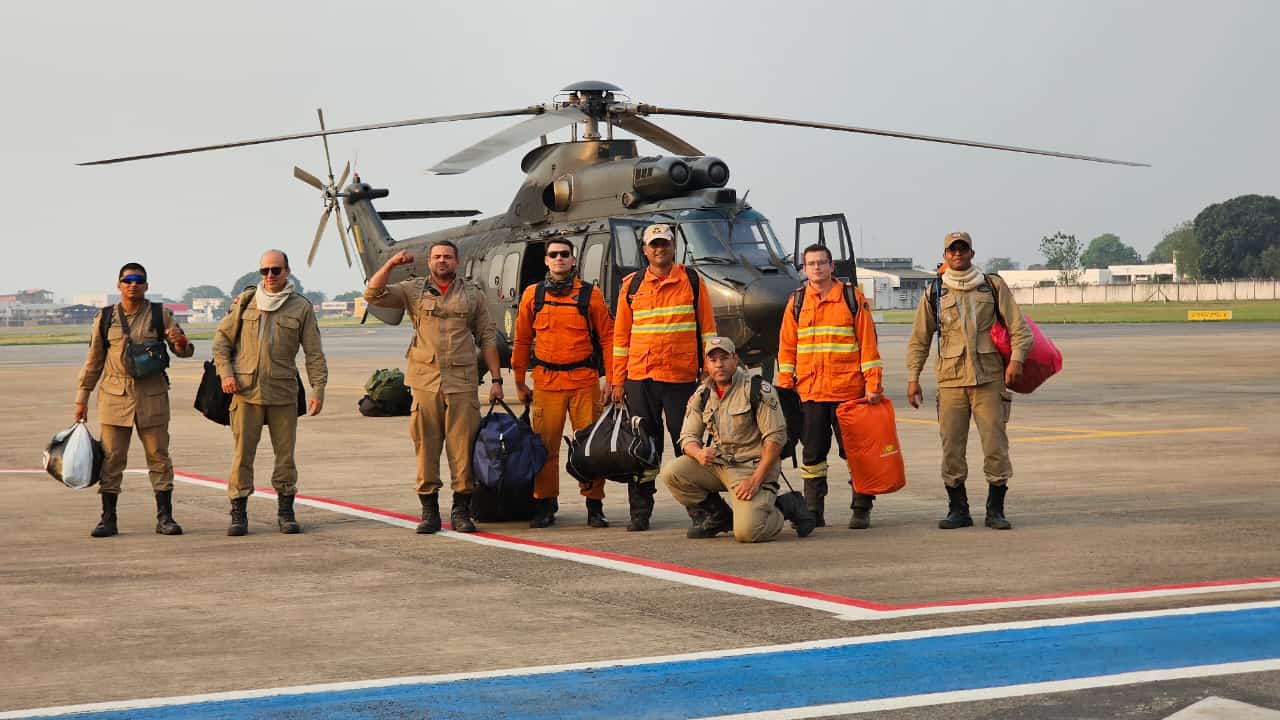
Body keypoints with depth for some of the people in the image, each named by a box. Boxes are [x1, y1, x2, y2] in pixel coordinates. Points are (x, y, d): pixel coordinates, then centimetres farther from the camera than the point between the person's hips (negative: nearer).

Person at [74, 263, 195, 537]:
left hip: (152, 395, 0)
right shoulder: (105, 318, 7)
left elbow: (184, 351, 6)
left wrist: (179, 341, -18)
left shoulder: (160, 314, 4)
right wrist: (82, 398, 12)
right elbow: (94, 361, 13)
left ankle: (164, 517, 6)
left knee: (158, 455, 1)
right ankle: (108, 519, 5)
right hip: (114, 396, 1)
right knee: (111, 458, 0)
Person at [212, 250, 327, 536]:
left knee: (285, 452, 4)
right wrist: (225, 373, 0)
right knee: (243, 452, -2)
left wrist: (318, 389, -3)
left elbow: (314, 353, 5)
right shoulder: (245, 301, 7)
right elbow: (222, 338, 12)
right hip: (246, 390, 0)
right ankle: (238, 514, 4)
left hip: (284, 392, 0)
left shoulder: (301, 307, 5)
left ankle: (285, 512, 14)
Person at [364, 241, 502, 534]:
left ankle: (461, 510, 3)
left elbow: (488, 338, 11)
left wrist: (496, 380, 5)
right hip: (425, 383, 0)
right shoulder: (414, 290, 11)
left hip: (462, 383, 0)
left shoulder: (472, 295, 11)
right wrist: (391, 264, -10)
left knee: (463, 447, -3)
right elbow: (373, 295, 1)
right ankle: (429, 510, 8)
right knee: (426, 448, 1)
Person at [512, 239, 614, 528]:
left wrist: (610, 379, -2)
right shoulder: (532, 295, 9)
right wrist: (519, 382, 13)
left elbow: (608, 338, 5)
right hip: (546, 382, 1)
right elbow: (522, 341, 14)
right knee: (545, 446, 1)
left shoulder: (591, 295, 4)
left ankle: (594, 506, 7)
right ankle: (545, 504, 11)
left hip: (585, 381, -1)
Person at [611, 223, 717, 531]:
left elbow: (707, 329, 5)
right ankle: (640, 511, 12)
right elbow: (621, 336, 12)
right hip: (639, 379, 2)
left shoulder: (692, 281, 4)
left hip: (680, 378, -2)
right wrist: (618, 381, 7)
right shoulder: (631, 286, 10)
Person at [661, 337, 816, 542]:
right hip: (718, 464, 6)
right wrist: (699, 453, -19)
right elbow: (688, 437, 7)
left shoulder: (758, 389, -11)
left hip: (752, 467, -6)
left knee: (747, 531, -25)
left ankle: (787, 506, 9)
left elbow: (776, 438, -13)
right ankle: (718, 515, 6)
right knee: (671, 472, -17)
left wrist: (755, 480, -20)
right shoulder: (702, 395, 7)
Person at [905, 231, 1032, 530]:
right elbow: (919, 340, 14)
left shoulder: (993, 287, 8)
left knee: (995, 444, -4)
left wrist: (1016, 359, -11)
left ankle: (995, 510, 5)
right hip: (951, 380, 1)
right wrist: (913, 378, 6)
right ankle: (958, 510, 10)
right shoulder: (934, 294, 10)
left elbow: (1019, 328, 5)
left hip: (989, 379, -1)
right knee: (951, 448, 0)